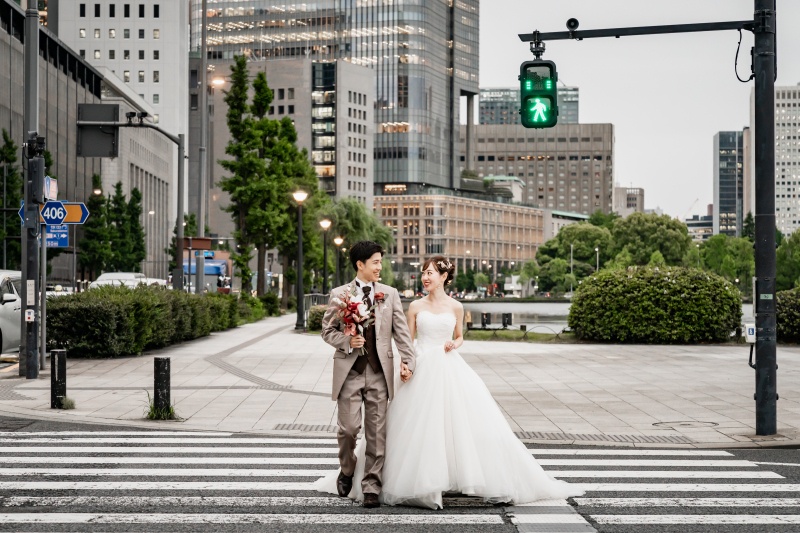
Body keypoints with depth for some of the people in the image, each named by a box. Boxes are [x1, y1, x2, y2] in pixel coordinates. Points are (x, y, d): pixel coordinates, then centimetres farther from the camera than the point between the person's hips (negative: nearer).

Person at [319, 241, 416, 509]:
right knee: (348, 428, -5)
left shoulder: (390, 294, 9)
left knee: (376, 433, 1)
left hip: (379, 371, 2)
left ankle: (371, 487, 10)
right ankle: (347, 470, 25)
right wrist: (347, 341, -13)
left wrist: (408, 361, -2)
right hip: (349, 370, -1)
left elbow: (401, 331, 7)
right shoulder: (339, 294, 5)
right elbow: (327, 330, 6)